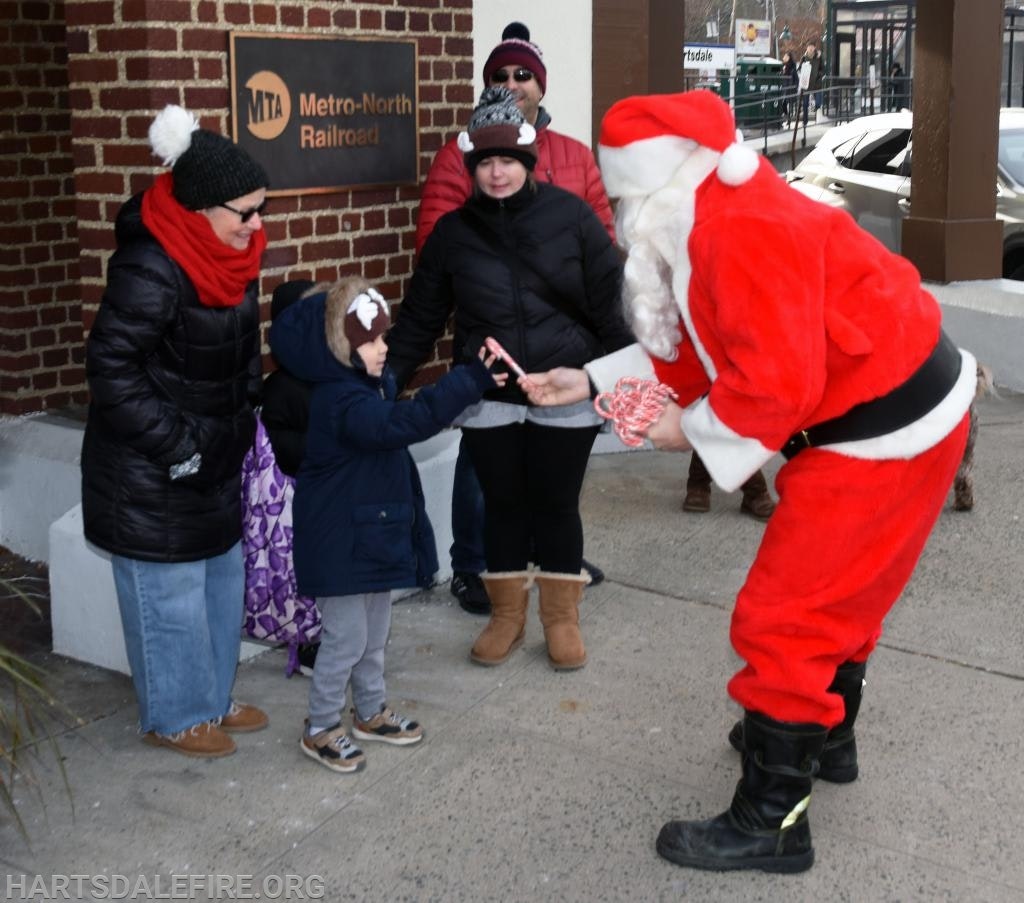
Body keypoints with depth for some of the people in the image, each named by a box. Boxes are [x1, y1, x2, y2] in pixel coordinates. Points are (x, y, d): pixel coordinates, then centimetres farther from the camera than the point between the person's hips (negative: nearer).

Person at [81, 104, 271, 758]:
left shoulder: (230, 253, 0)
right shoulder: (150, 270, -26)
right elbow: (112, 369, -24)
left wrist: (244, 421, 13)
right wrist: (174, 448, -21)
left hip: (215, 459, 9)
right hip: (152, 472, -9)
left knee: (223, 581, 18)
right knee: (171, 594, 4)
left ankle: (213, 698, 36)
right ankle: (174, 718, 22)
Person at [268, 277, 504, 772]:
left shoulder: (371, 385, 7)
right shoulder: (340, 400, -26)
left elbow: (394, 428, 20)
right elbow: (403, 422, -42)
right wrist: (471, 380, -45)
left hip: (375, 533, 10)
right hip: (341, 542, -10)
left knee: (374, 633, 21)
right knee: (346, 638, 1)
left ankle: (370, 713, 37)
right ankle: (319, 730, 17)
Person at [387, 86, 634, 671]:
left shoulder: (571, 216, -4)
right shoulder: (454, 232, 2)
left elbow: (609, 304, -4)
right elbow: (421, 318, 7)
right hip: (488, 399, 2)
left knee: (557, 503, 7)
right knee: (503, 503, 11)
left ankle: (562, 617, 25)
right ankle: (507, 615, 28)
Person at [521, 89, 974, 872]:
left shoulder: (739, 232, -27)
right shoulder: (711, 220, 8)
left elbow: (778, 382, -29)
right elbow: (693, 347, 15)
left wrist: (692, 429, -13)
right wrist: (588, 382, 10)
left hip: (886, 430, -11)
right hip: (885, 415, 11)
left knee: (781, 622, -5)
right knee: (838, 592, 27)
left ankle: (771, 823, 7)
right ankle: (825, 737, 48)